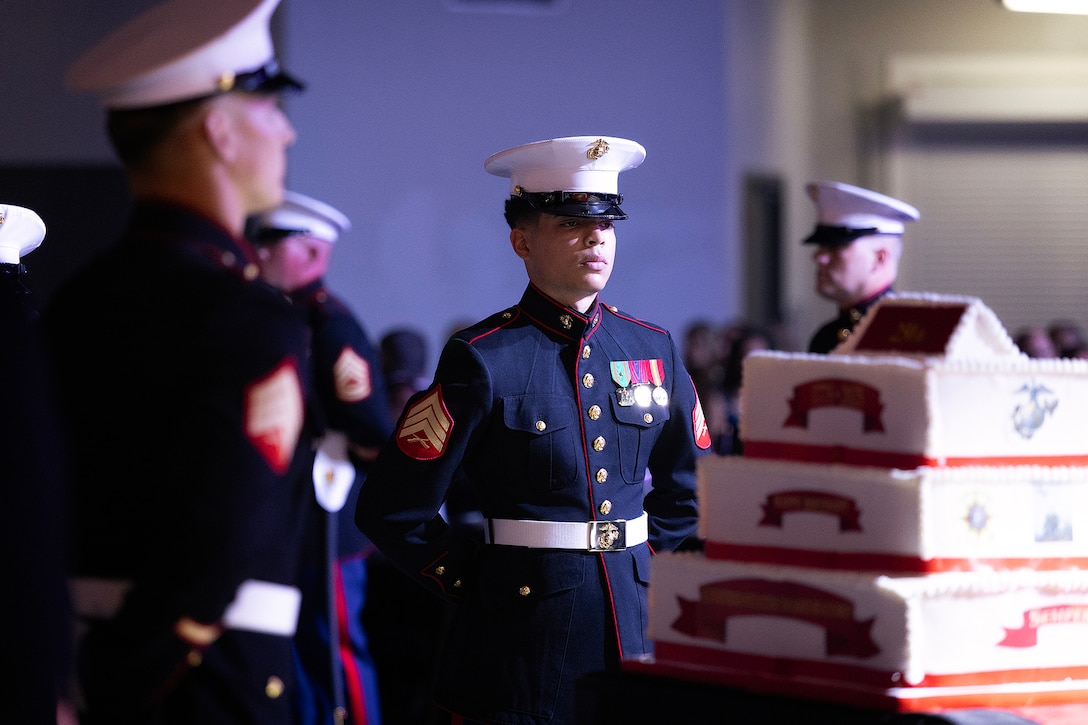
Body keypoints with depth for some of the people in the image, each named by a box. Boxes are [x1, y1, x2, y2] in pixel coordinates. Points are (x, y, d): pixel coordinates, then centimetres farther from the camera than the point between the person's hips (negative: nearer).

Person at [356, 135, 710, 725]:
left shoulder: (653, 350, 7)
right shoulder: (485, 360, -8)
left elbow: (686, 495, 20)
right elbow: (393, 510, -9)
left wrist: (640, 561, 8)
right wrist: (476, 584, -5)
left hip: (637, 632, 5)